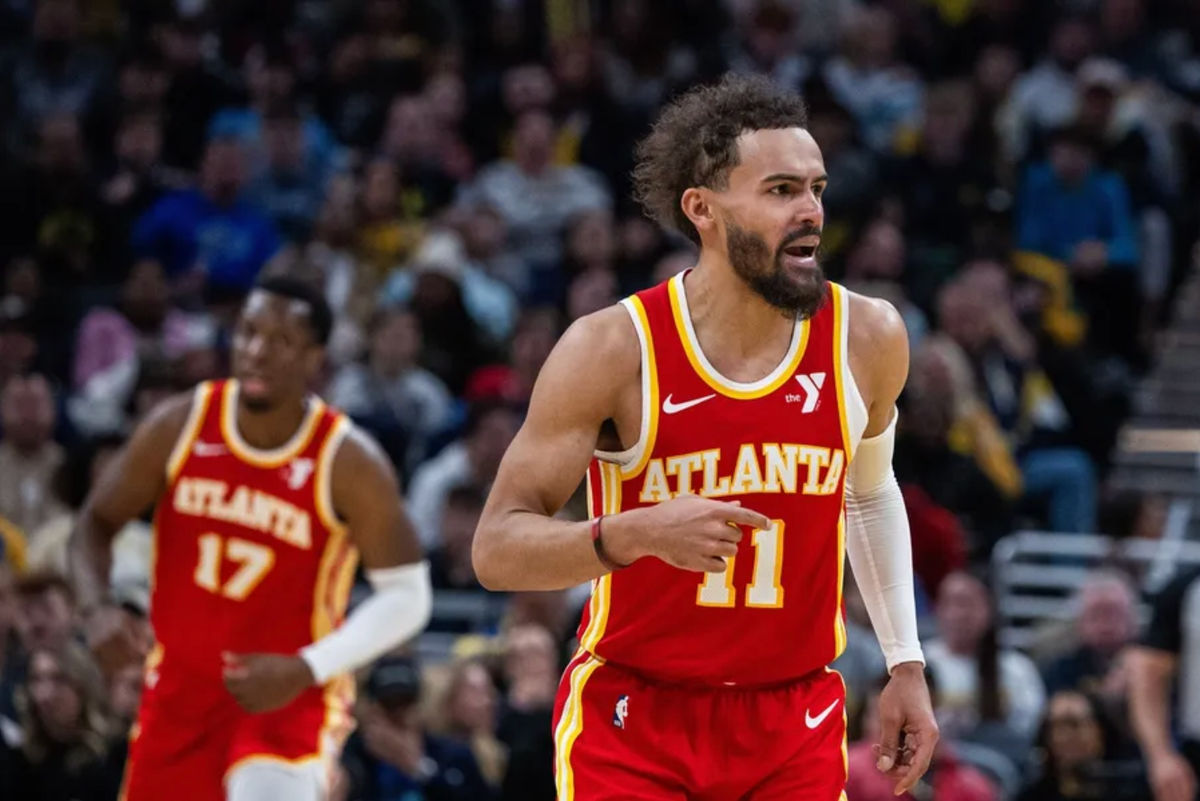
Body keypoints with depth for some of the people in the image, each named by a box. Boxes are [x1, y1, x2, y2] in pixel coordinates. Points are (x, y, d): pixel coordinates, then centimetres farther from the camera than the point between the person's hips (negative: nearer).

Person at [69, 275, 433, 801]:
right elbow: (97, 522, 2)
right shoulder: (180, 427, -9)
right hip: (180, 689, 4)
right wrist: (96, 610, -18)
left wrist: (304, 670, -22)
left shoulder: (348, 463, -17)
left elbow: (406, 596, -12)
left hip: (288, 699, -4)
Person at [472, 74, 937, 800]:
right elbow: (497, 550, -14)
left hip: (796, 723, 3)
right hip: (633, 720, -3)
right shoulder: (612, 351, -14)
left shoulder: (867, 339, -3)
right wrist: (637, 533, -31)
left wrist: (906, 664, 14)